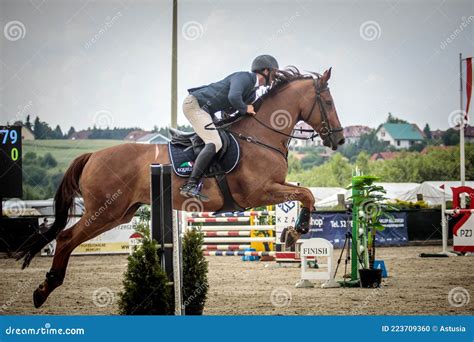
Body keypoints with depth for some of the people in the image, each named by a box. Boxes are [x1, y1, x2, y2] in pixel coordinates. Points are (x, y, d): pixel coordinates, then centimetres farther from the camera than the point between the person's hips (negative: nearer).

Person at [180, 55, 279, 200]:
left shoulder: (252, 93, 17)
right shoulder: (243, 77, -14)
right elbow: (233, 97, -32)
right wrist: (245, 109, -14)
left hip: (205, 110, 11)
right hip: (194, 103, -11)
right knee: (215, 143, -21)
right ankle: (190, 185, -28)